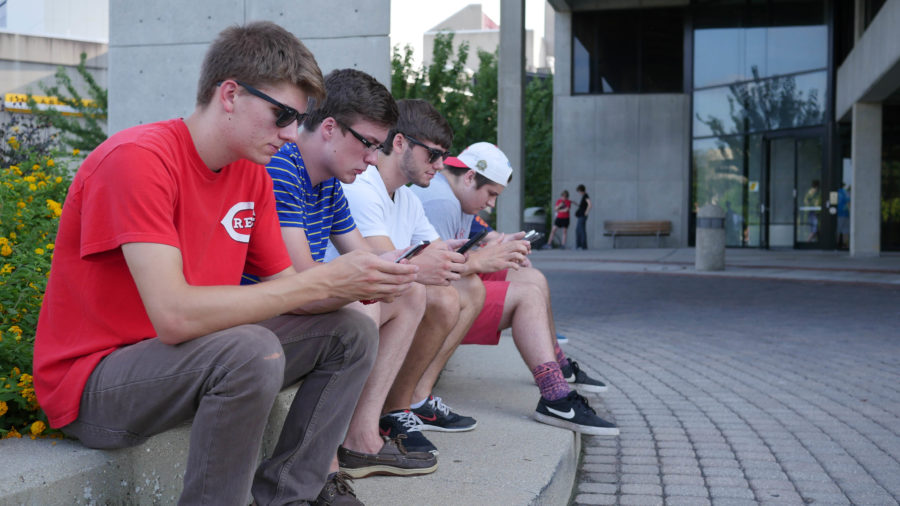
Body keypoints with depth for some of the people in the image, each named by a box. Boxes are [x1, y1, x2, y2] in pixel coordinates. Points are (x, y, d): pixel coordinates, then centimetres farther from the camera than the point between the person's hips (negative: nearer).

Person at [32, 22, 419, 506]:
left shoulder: (252, 174, 3)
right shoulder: (138, 158, -22)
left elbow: (282, 287, 5)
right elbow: (174, 315, -31)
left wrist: (363, 284, -15)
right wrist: (325, 280, -28)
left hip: (200, 355, 8)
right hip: (93, 378, -8)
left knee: (351, 332, 2)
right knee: (253, 350, -34)